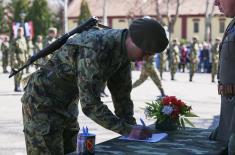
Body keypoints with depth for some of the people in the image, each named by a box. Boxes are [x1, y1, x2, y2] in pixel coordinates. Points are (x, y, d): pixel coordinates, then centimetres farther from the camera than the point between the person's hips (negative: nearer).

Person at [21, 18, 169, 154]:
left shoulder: (122, 51, -4)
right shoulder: (94, 49, -32)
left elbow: (121, 92, 5)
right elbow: (90, 104, -32)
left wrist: (132, 127, -4)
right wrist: (127, 130, -29)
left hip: (66, 106, 9)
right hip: (42, 104, -9)